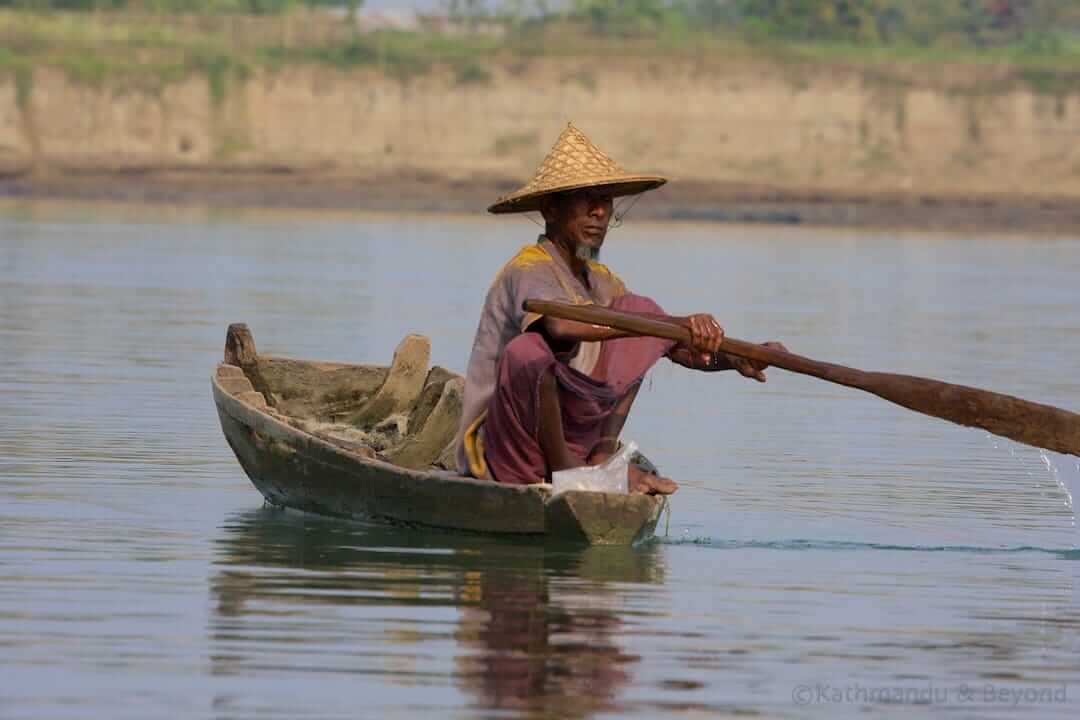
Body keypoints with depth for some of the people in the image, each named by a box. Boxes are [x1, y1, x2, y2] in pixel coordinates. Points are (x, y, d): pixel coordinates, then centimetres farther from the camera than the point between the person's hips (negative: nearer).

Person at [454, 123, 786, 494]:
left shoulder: (601, 281, 12)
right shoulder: (529, 270, -16)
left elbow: (679, 348, 8)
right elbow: (563, 325, -39)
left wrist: (734, 360, -14)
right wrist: (675, 323, -43)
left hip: (569, 432, 8)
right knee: (528, 349, -36)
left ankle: (603, 455, -4)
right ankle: (563, 468, -18)